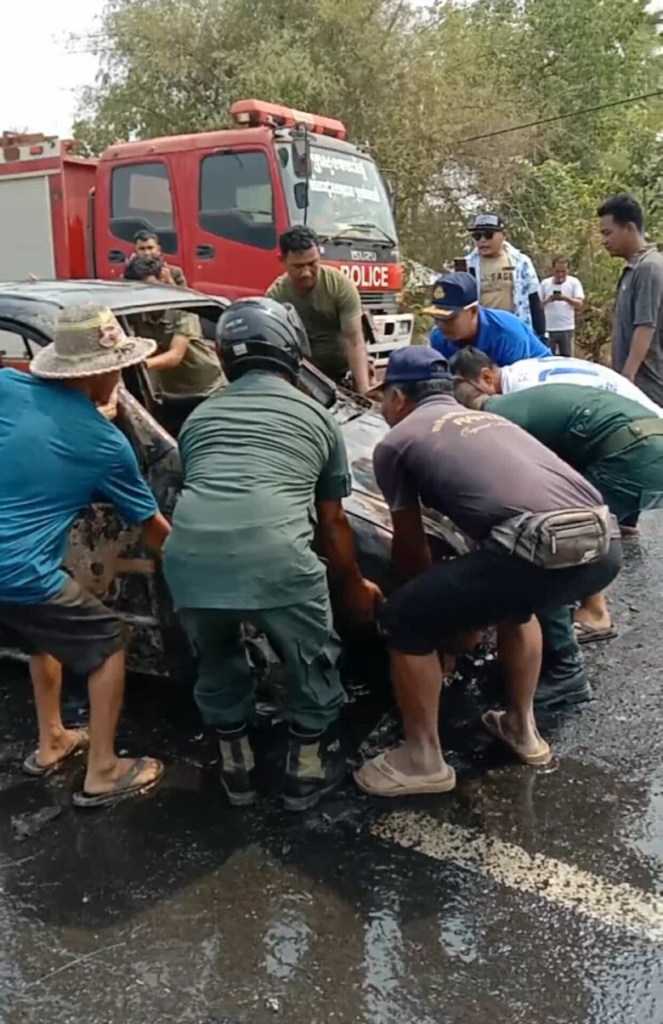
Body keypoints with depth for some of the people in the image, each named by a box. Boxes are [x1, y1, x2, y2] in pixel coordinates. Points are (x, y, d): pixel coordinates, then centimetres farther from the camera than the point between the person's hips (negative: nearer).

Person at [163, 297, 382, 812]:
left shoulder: (200, 416, 28)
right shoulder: (318, 417, 21)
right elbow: (332, 524, 25)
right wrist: (354, 586, 40)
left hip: (189, 558, 3)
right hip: (274, 558, -3)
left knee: (217, 662, 30)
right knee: (313, 662, 24)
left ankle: (236, 767, 44)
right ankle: (309, 769, 39)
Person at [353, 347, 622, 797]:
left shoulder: (396, 441, 16)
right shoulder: (490, 419, 35)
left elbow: (409, 547, 24)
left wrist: (448, 609, 44)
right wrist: (467, 607, 56)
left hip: (542, 552, -7)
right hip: (606, 545, 7)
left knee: (406, 621, 14)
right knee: (513, 595, 38)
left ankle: (424, 761, 26)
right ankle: (523, 729, 45)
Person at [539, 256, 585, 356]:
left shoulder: (574, 282, 3)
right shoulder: (545, 283, 6)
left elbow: (580, 304, -5)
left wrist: (565, 298, -22)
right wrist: (547, 300, -14)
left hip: (567, 329, -1)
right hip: (548, 329, 1)